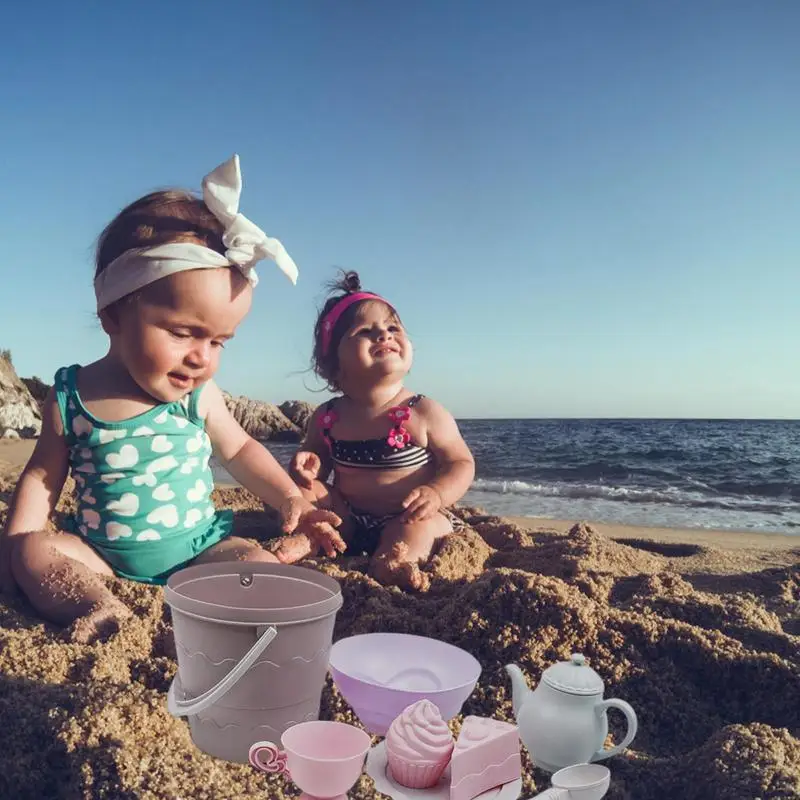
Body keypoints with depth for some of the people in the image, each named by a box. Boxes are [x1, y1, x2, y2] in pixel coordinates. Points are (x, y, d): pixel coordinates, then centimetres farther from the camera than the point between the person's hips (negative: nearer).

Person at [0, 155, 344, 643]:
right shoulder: (69, 396, -8)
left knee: (261, 571, -21)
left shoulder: (198, 396, -8)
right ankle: (101, 610, -35)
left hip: (196, 547, 0)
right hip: (98, 552, 1)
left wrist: (290, 497, -4)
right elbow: (43, 476, 4)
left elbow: (239, 450, 7)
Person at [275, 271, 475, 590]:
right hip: (348, 518, 5)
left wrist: (436, 493, -29)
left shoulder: (425, 414, -12)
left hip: (405, 519, -4)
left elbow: (461, 463, -9)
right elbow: (318, 459, 15)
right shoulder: (327, 418, -2)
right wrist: (307, 465, -11)